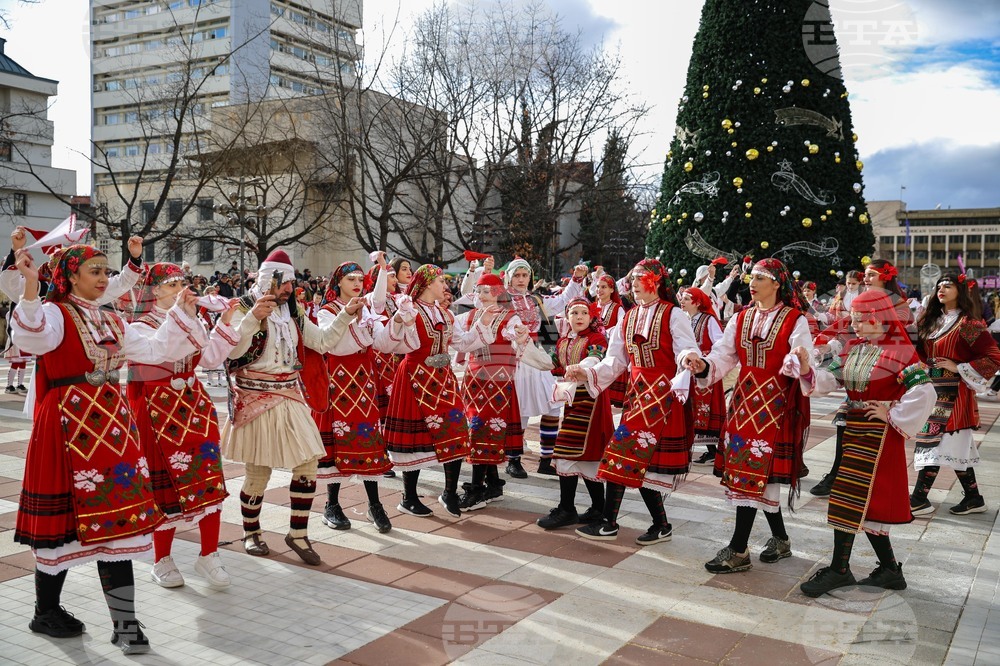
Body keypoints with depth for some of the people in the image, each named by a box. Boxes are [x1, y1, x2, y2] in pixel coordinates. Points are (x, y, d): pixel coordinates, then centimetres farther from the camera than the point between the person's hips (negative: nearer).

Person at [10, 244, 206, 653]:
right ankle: (45, 612, 27)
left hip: (112, 425, 6)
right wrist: (31, 286, -41)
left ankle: (124, 623, 8)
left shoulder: (111, 322, 16)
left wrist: (181, 312, 12)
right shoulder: (54, 313, -6)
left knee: (116, 520, 3)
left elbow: (154, 350, 16)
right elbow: (31, 338, -28)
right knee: (64, 517, 5)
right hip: (68, 426, -6)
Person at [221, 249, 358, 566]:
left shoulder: (293, 314, 12)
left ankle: (297, 533, 13)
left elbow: (323, 341, 11)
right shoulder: (243, 309, -6)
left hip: (290, 398, 6)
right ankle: (251, 532, 26)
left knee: (308, 464, -1)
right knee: (259, 473, 2)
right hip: (256, 401, -5)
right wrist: (253, 318, -32)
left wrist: (345, 315, 3)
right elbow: (233, 351, -21)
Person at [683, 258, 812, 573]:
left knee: (752, 473, -8)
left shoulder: (795, 320, -4)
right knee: (761, 475, 10)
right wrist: (703, 366, -17)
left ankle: (738, 551, -3)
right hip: (744, 401, 5)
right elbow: (723, 357, 4)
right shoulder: (741, 319, 10)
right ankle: (780, 540, 28)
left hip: (776, 405, -5)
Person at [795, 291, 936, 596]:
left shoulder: (900, 350, -13)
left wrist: (892, 416, -15)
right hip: (855, 430, 8)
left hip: (878, 434, -8)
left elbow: (923, 393, -20)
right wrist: (807, 369, -17)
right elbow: (829, 380, 1)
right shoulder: (852, 348, 9)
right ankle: (890, 570, 25)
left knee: (853, 500, -6)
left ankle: (839, 569, 6)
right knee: (867, 502, 13)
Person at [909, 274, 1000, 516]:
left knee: (932, 441, -8)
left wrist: (958, 368, -15)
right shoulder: (931, 321, 12)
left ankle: (919, 500, -3)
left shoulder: (968, 323, -10)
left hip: (951, 394, -7)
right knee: (956, 446, 11)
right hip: (933, 390, 7)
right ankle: (974, 498, 21)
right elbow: (923, 352, 20)